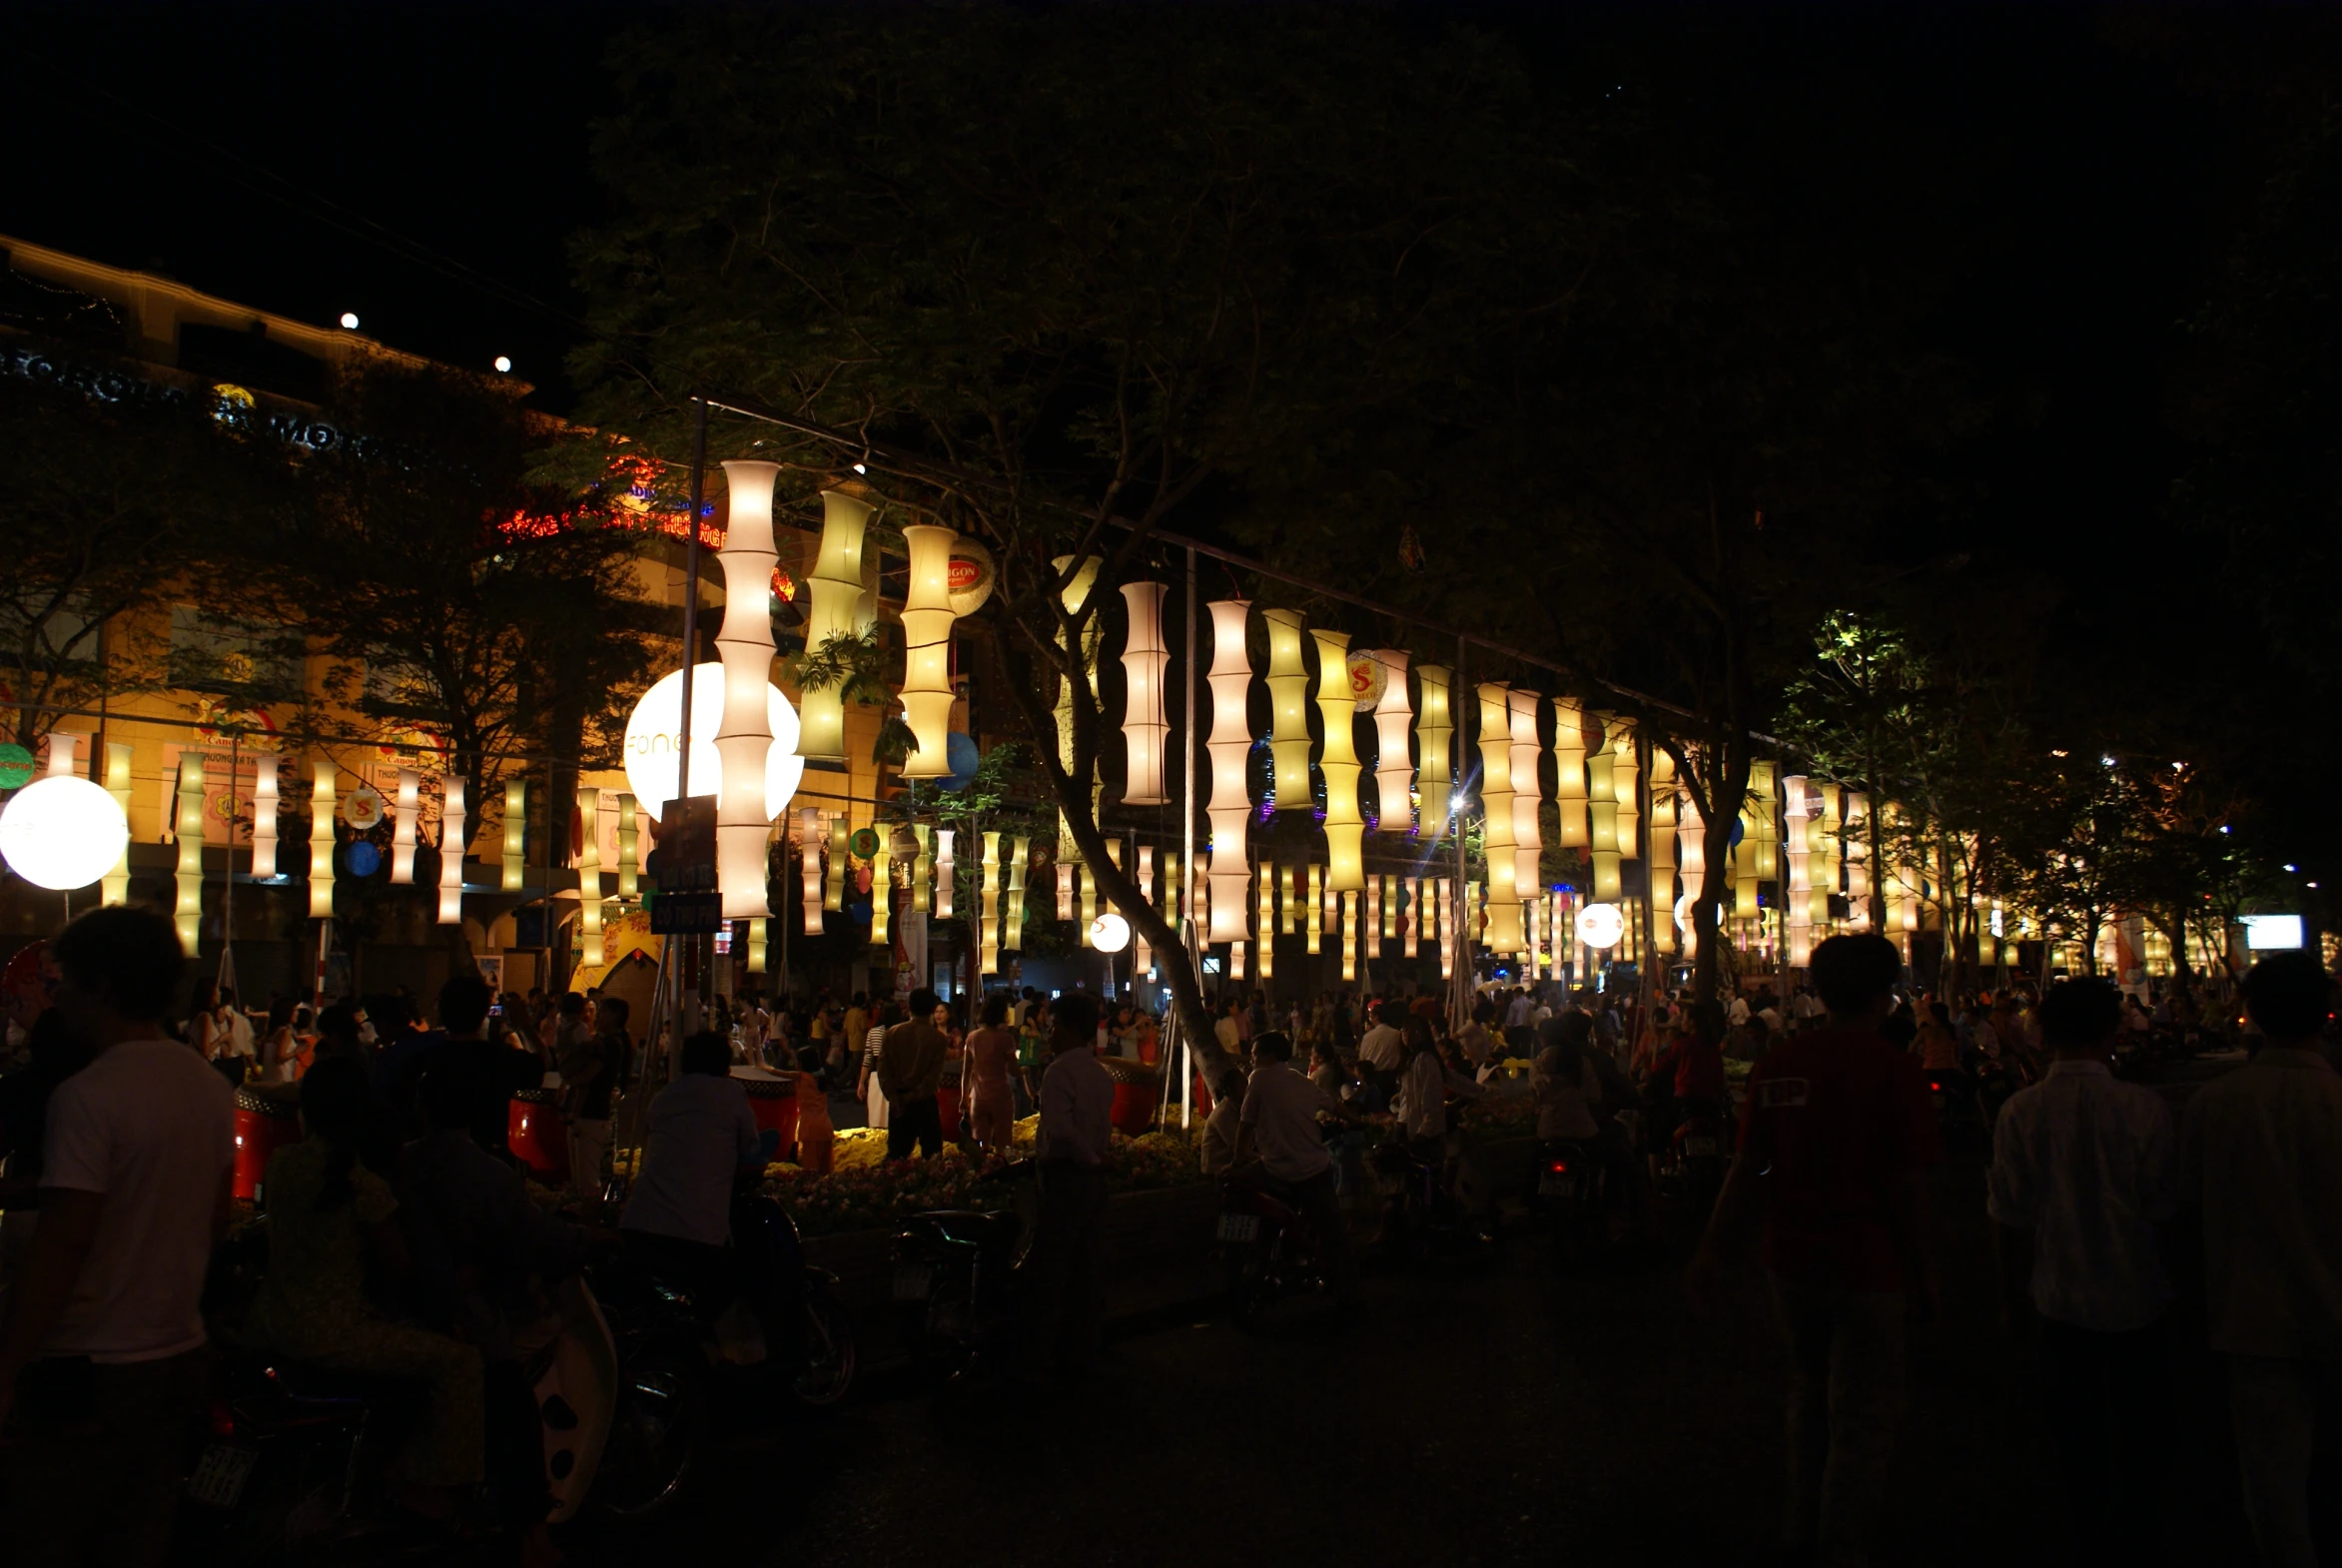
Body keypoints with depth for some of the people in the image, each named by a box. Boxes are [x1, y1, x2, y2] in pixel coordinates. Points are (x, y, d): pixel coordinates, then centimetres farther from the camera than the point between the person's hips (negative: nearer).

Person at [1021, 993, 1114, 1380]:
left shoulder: (1059, 1072, -15)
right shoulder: (1100, 1074, 11)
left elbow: (1060, 1129, -24)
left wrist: (1088, 1157, -14)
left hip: (1065, 1176, -8)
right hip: (1093, 1176, 8)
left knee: (1048, 1270, -4)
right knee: (1088, 1266, 12)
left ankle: (1035, 1359, -1)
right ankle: (1081, 1350, 19)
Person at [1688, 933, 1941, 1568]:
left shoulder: (1778, 1064, 0)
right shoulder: (1893, 1069, -14)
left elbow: (1747, 1165, 0)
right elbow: (1902, 1184, -14)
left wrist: (1711, 1248, 6)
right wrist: (1921, 1270, -4)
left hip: (1792, 1259, 6)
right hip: (1866, 1267, -6)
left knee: (1810, 1395, 23)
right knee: (1863, 1418, 6)